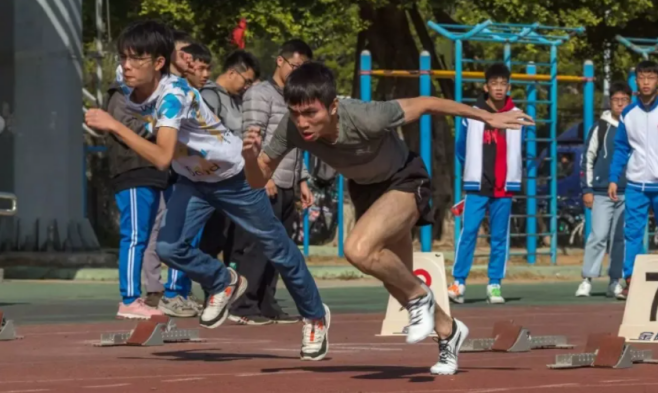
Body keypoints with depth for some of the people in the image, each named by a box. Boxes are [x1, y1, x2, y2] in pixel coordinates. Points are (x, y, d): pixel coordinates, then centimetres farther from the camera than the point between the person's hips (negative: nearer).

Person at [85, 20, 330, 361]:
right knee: (169, 247, -13)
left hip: (234, 176, -6)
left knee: (277, 249, 8)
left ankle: (315, 317, 31)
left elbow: (163, 157, -48)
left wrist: (114, 126, -48)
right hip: (192, 180, 6)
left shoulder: (173, 95, -35)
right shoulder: (131, 95, -13)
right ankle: (223, 283, 17)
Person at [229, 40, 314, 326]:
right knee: (257, 247, -9)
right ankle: (243, 307, -7)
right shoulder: (260, 94, -4)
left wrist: (302, 181, 18)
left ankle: (267, 305, 13)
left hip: (286, 187, 8)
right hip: (265, 185, -8)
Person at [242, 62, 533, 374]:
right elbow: (258, 181, -14)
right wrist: (250, 156, -38)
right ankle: (448, 331, 46)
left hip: (404, 182, -6)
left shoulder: (365, 119, -39)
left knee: (358, 250, -31)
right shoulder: (291, 128, -26)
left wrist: (486, 117, -15)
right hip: (365, 189, 6)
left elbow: (424, 104, -24)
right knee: (397, 280, 19)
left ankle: (420, 297, -4)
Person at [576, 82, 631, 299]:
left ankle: (615, 282, 11)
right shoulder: (600, 128, 3)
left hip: (628, 193, 2)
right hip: (602, 192, -2)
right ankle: (587, 280, -4)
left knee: (620, 238, 4)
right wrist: (586, 189, 0)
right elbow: (587, 158, 5)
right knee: (599, 236, -9)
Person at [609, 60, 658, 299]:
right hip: (635, 185, 3)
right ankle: (630, 281, 0)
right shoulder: (628, 114, 8)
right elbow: (621, 149, 12)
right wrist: (613, 179, 4)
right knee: (632, 233, -1)